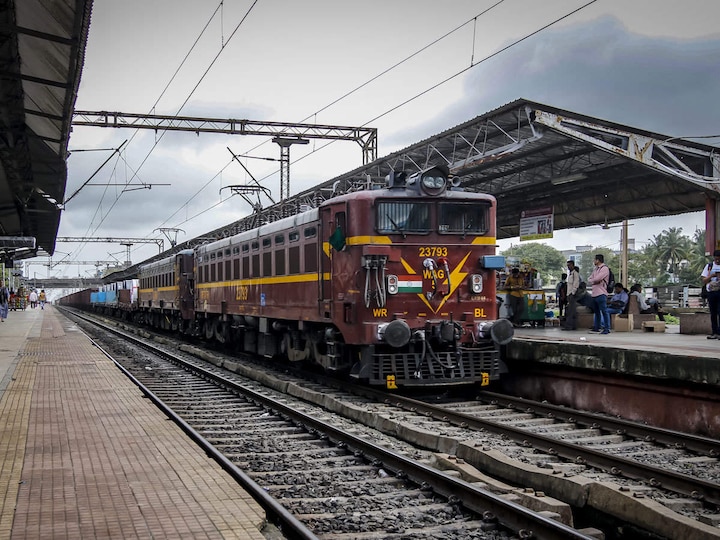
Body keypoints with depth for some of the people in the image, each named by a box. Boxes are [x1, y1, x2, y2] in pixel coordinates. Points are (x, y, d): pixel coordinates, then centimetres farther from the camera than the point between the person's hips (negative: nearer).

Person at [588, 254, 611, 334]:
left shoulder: (605, 268, -8)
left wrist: (592, 280, 2)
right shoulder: (596, 269, 20)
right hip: (594, 293, 9)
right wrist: (593, 281, -5)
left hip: (601, 294, -9)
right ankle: (596, 328, 19)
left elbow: (597, 279, -18)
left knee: (604, 311, -8)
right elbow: (589, 279, 17)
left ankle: (607, 328, -7)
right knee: (596, 312, 13)